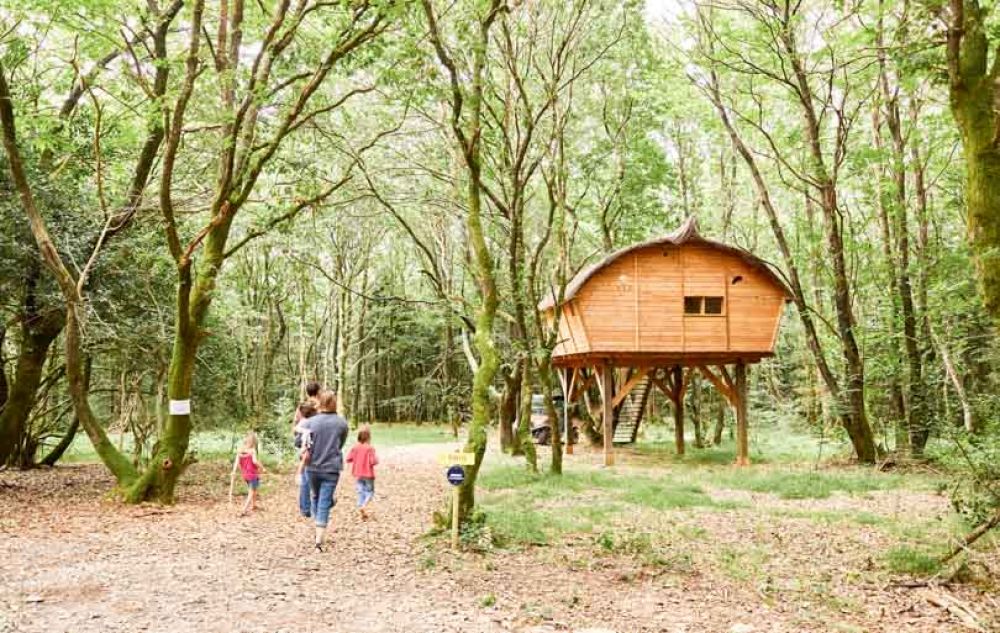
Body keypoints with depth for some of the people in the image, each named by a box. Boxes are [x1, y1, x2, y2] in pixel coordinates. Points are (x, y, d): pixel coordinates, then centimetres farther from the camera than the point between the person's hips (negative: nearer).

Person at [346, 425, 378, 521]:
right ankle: (363, 506, -16)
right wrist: (376, 459, -1)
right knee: (369, 491, 7)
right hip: (368, 474, -4)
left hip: (358, 474, 4)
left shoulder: (355, 447, -4)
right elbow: (373, 461, -21)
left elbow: (348, 459, -3)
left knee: (360, 491, 12)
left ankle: (360, 507, 11)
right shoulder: (370, 448, -17)